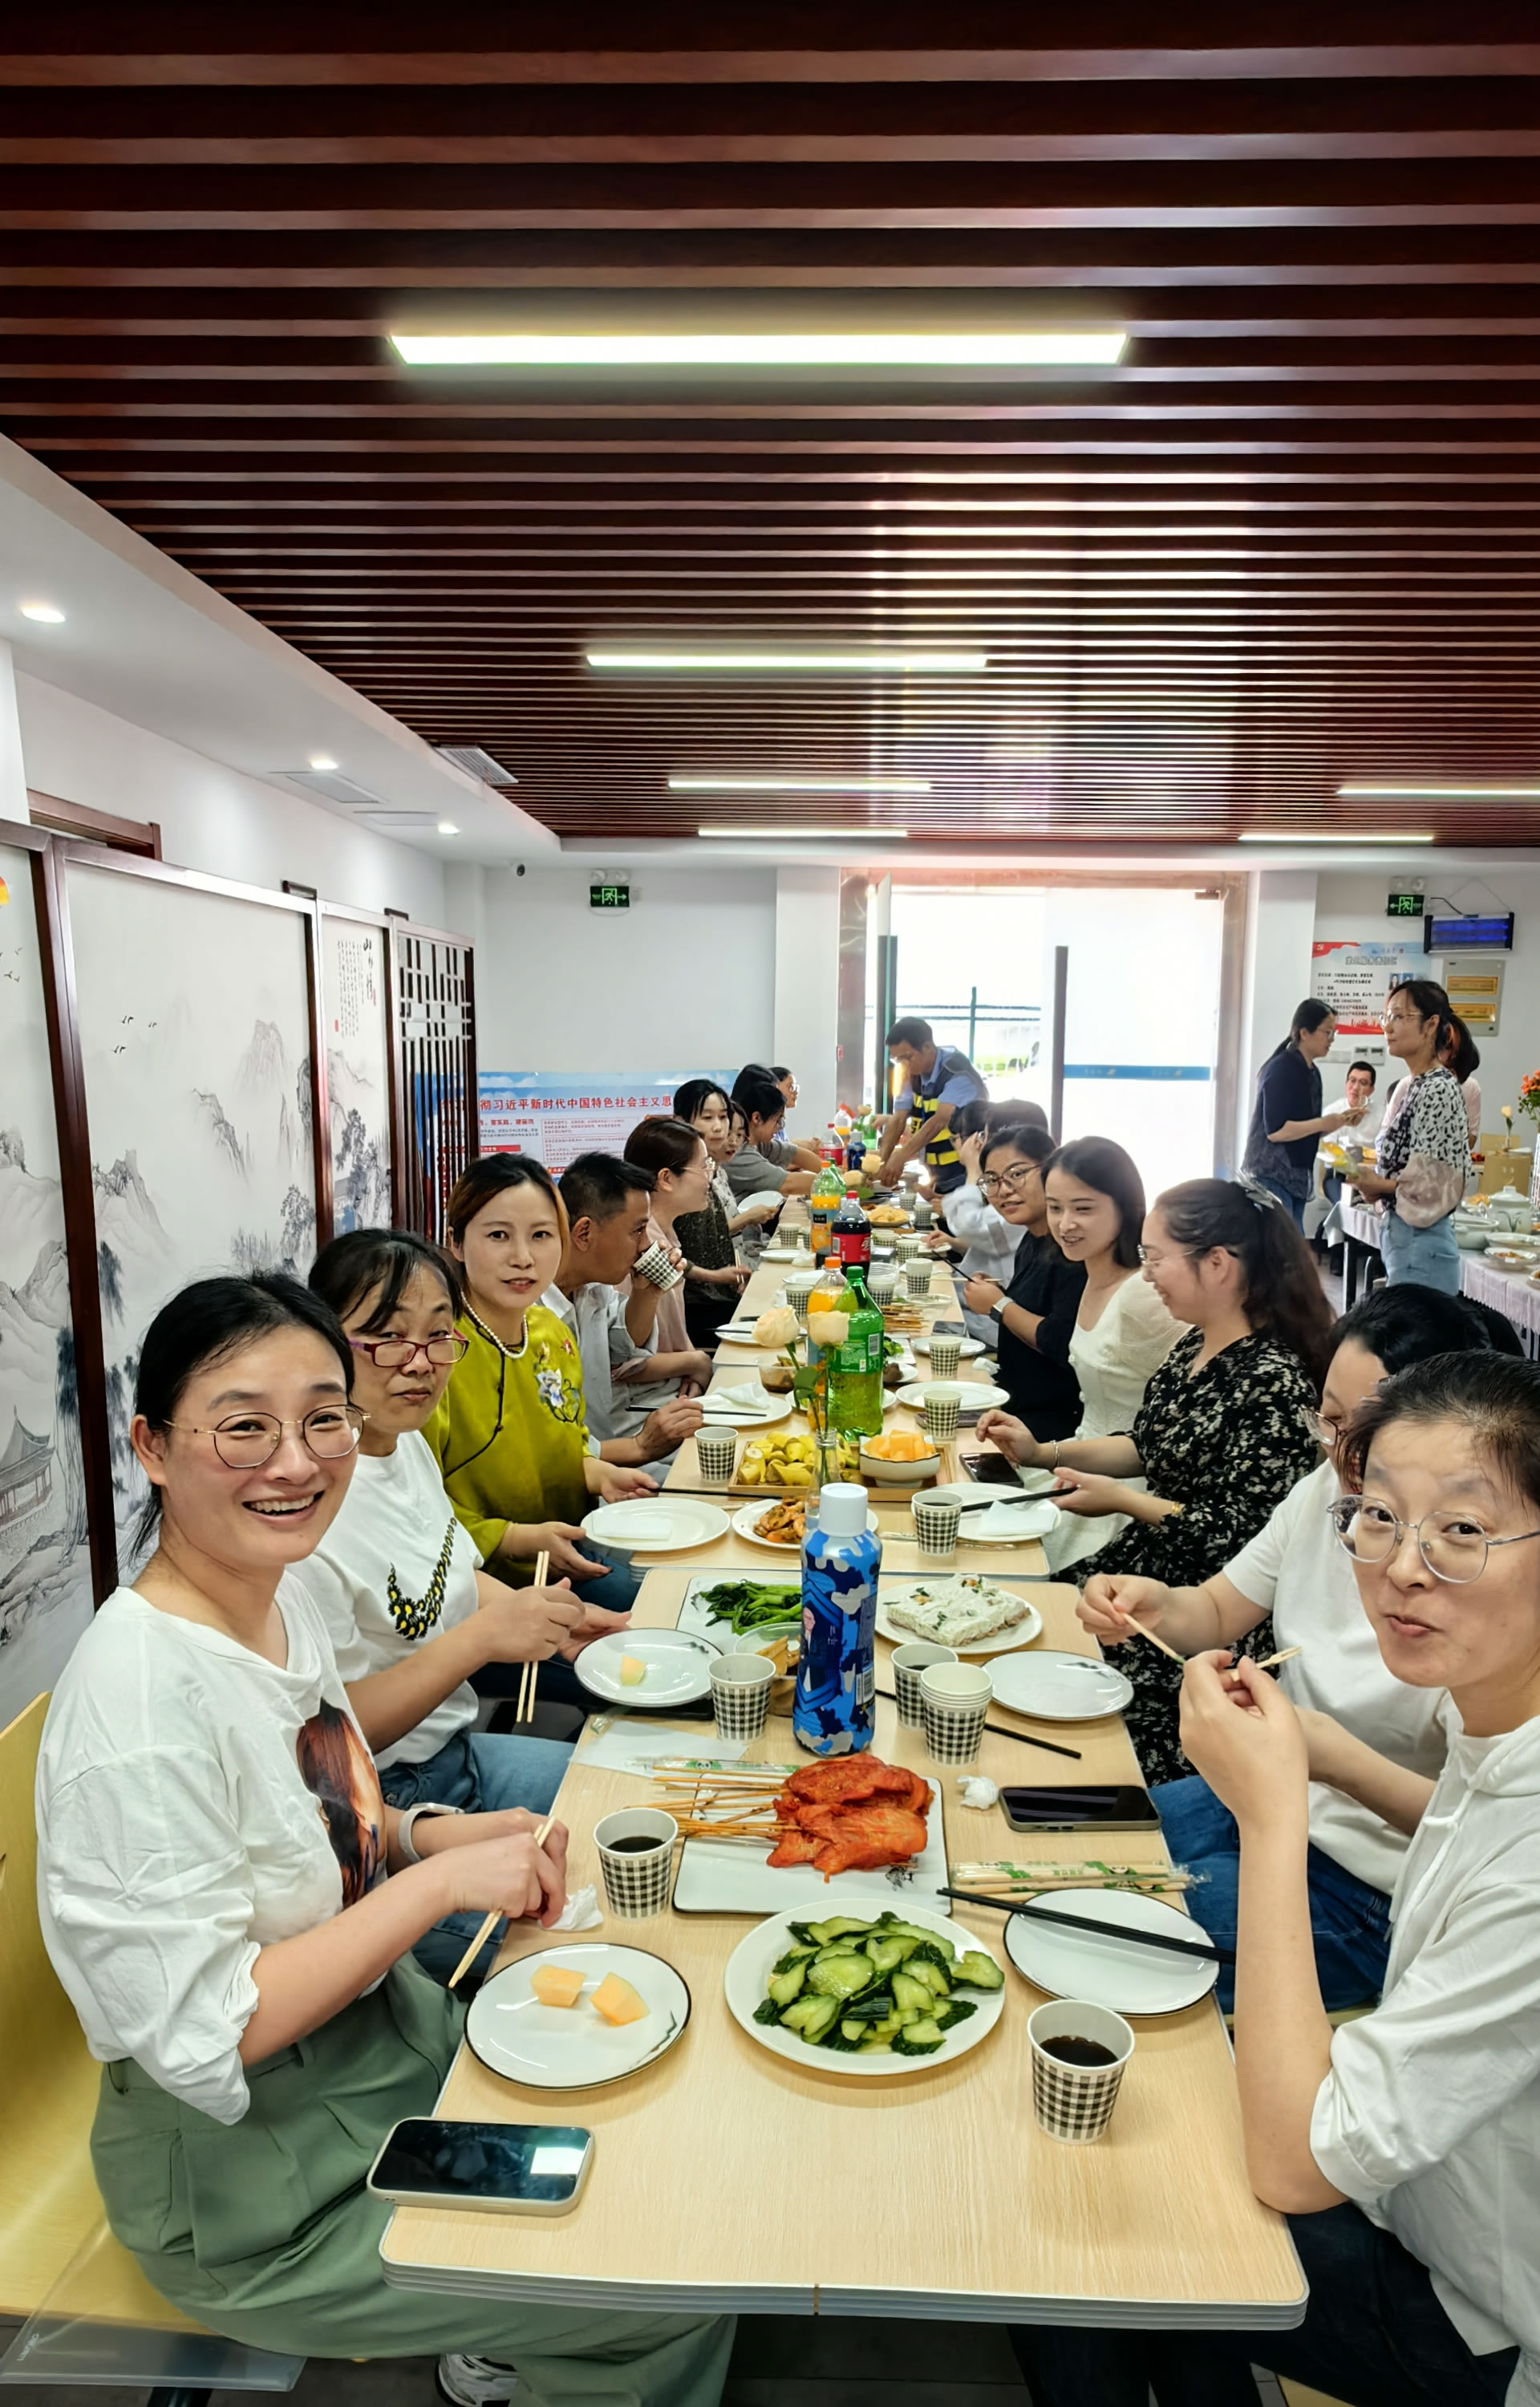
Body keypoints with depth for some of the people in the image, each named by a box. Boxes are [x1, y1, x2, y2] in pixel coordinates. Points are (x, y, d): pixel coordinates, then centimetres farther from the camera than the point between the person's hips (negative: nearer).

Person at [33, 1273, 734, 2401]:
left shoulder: (282, 1599, -4)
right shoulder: (138, 1699, -30)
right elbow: (198, 2038, -26)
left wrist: (431, 1833, -7)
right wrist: (440, 1881, -26)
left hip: (392, 2038, 8)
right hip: (254, 2191, -7)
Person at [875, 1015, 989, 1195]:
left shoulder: (958, 1073, -21)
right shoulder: (913, 1075, 4)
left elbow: (940, 1120, -32)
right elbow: (898, 1120, -1)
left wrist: (900, 1158, -40)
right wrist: (882, 1161, -17)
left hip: (968, 1178, -7)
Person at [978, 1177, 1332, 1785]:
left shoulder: (1273, 1381, -23)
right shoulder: (1195, 1346, 6)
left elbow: (1249, 1536, -23)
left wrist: (1122, 1500, -17)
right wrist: (1042, 1452, 9)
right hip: (1146, 1566, 9)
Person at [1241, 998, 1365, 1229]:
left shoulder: (1311, 1072, 12)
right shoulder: (1281, 1069, -14)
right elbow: (1275, 1130, -22)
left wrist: (1339, 1121, 3)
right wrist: (1323, 1123, -18)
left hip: (1296, 1177, 9)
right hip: (1271, 1177, -9)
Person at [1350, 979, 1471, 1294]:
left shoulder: (1439, 1090, -15)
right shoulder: (1408, 1087, 12)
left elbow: (1436, 1182, -18)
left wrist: (1381, 1185, -8)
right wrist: (1374, 1184, 1)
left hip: (1420, 1243, -9)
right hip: (1399, 1234, 9)